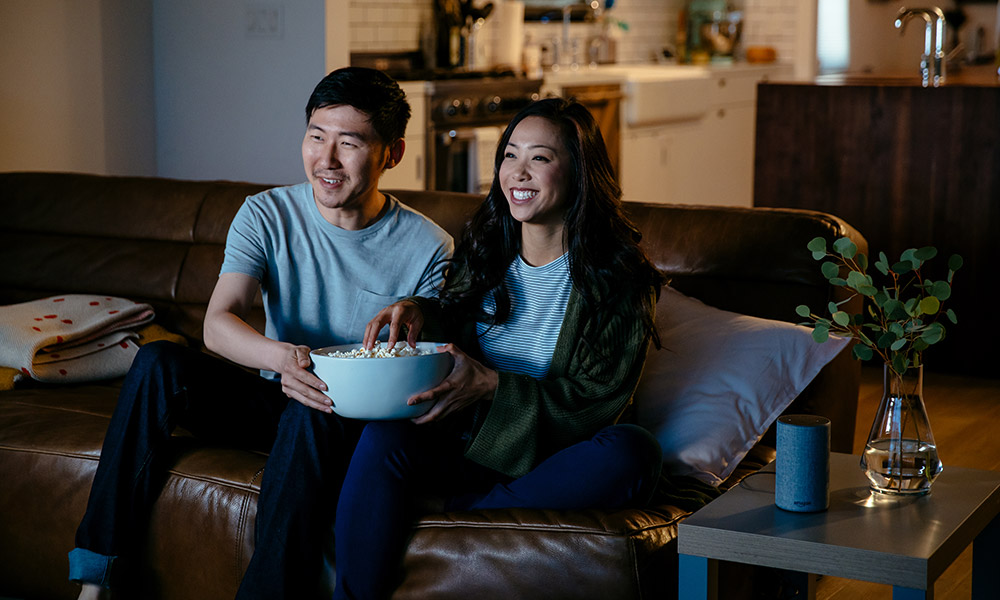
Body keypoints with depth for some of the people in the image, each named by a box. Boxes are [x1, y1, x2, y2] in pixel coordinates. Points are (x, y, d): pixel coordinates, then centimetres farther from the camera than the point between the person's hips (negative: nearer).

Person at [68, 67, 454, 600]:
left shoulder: (428, 249, -10)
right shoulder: (268, 215, -4)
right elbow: (218, 324, -17)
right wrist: (281, 355, -39)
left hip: (352, 421, -3)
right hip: (271, 400, 3)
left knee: (311, 415, -37)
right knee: (159, 362, -21)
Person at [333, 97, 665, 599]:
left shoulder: (617, 276, -6)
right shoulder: (483, 250, 7)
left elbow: (598, 401, -11)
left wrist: (493, 387, -23)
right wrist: (420, 311, -6)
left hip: (548, 457, -2)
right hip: (464, 444, 2)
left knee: (632, 453, -32)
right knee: (385, 434, -27)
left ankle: (466, 510, -20)